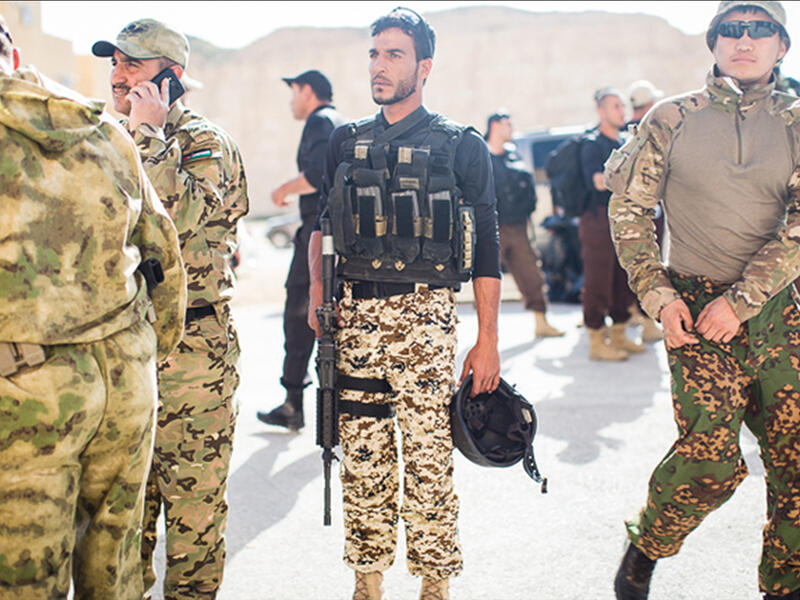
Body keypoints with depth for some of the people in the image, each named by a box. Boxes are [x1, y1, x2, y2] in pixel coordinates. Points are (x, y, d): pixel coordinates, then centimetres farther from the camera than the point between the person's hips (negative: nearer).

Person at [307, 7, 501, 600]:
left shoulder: (461, 146, 2)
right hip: (355, 316, 4)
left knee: (429, 457, -2)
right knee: (362, 456, 7)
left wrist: (488, 340, -3)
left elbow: (486, 248, 1)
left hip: (425, 315, -3)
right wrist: (317, 286, 4)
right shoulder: (346, 142, 14)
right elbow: (322, 220, 21)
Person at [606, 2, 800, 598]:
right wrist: (659, 296, -5)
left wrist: (739, 300, -13)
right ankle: (645, 549, 13)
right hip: (696, 310, -2)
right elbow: (629, 209, 6)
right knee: (710, 459, -14)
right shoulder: (672, 118, 4)